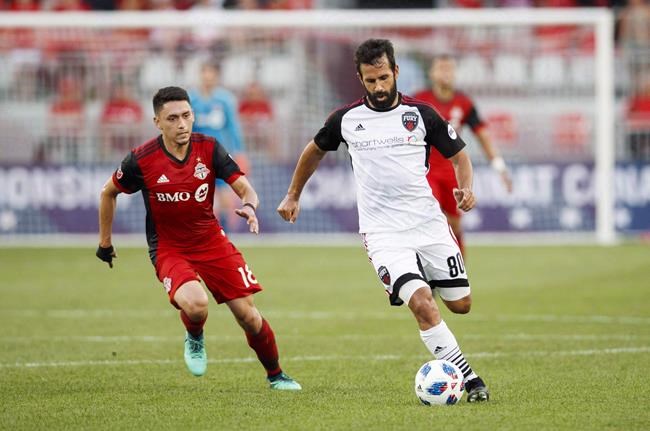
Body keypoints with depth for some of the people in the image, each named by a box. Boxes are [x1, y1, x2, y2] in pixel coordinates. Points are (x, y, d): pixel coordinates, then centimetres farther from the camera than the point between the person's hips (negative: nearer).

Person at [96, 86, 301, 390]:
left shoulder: (208, 148, -9)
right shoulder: (141, 160, -15)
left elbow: (244, 188, -11)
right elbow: (108, 193, 3)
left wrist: (249, 206, -35)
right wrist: (105, 242, 9)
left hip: (211, 240, 3)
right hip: (168, 249, -3)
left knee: (247, 314, -2)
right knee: (195, 304, -32)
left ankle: (275, 375, 23)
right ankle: (194, 339, 5)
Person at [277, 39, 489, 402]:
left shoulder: (421, 114, -1)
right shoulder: (346, 119, 1)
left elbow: (458, 154, 9)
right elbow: (315, 151, 21)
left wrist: (467, 188, -11)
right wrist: (293, 196, 27)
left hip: (428, 222, 2)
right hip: (383, 232, -2)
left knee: (461, 304, 3)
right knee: (422, 304, -21)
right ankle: (470, 380, -19)